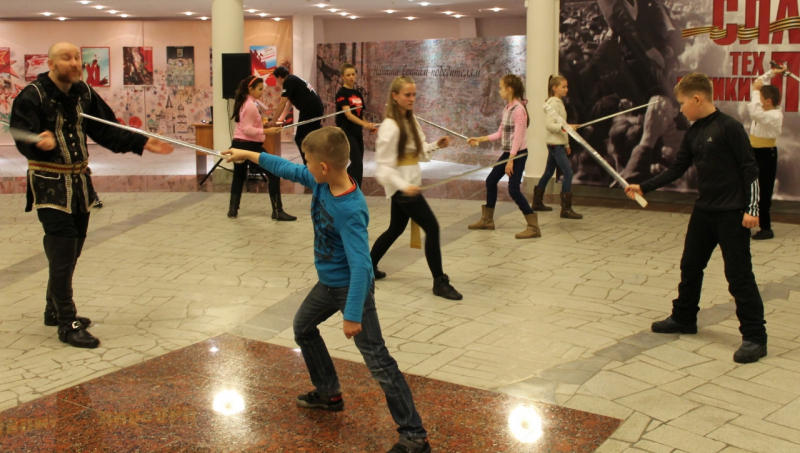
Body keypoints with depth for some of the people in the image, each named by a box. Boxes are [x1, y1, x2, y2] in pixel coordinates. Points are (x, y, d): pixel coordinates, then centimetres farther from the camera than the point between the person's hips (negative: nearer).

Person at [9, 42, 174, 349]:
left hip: (79, 182, 7)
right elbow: (23, 140, -27)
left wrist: (142, 143, -4)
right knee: (62, 256, -9)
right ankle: (67, 324, 1)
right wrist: (40, 142, -49)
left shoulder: (84, 93, 3)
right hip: (50, 185, -7)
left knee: (71, 253, 15)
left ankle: (56, 311, 32)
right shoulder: (32, 97, -17)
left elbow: (107, 131, 5)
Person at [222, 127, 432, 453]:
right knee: (303, 327, 29)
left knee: (378, 361, -10)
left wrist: (352, 315, -32)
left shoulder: (350, 211, -32)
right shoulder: (321, 182, -8)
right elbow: (290, 170, 10)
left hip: (353, 287, -10)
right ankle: (328, 394, 44)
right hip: (328, 282, 10)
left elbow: (360, 265, -33)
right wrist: (249, 155, 15)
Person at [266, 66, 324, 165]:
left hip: (310, 110, -9)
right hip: (316, 108, 9)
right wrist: (280, 119, 31)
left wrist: (273, 121, -5)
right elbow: (289, 103, 29)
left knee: (300, 139, -4)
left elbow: (282, 103, -10)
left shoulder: (288, 81, -7)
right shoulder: (293, 80, 22)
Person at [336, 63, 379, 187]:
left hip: (357, 133, 8)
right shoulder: (341, 93, -10)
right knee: (357, 163, -15)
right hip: (346, 133, -7)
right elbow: (348, 114, -23)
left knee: (357, 164, 7)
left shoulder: (358, 94, 12)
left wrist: (369, 126, 1)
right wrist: (365, 124, -36)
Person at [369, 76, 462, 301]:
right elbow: (383, 167, -21)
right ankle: (440, 282, 0)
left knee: (395, 229, 21)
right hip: (401, 187, -9)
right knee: (432, 228, -9)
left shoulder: (410, 120, 7)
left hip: (408, 185, 9)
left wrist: (436, 145, -1)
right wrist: (404, 186, -32)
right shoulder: (390, 126, -19)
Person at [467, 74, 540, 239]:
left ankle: (533, 227, -8)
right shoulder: (507, 108, 9)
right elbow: (500, 133, 14)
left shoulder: (518, 109, -18)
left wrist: (511, 160, -23)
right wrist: (479, 139, 13)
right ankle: (487, 220, 29)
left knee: (513, 190, -12)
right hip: (507, 152, 10)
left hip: (518, 154, -10)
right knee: (490, 181, 16)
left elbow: (518, 137, -21)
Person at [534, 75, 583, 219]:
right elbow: (549, 125, -22)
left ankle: (537, 202, 25)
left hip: (558, 144, 10)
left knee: (548, 172, 16)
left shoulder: (559, 103, 16)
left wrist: (566, 144, 23)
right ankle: (566, 209, -15)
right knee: (568, 172, -14)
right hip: (555, 143, -10)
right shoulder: (554, 103, -13)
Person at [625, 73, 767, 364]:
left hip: (732, 213, -8)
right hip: (703, 211, 8)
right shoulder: (693, 133, 8)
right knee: (690, 266, 16)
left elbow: (750, 168, -14)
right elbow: (677, 169, 14)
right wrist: (643, 187, 10)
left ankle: (755, 337, 2)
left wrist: (751, 208, -18)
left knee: (739, 274, -5)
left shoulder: (728, 127, -14)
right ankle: (684, 319, 32)